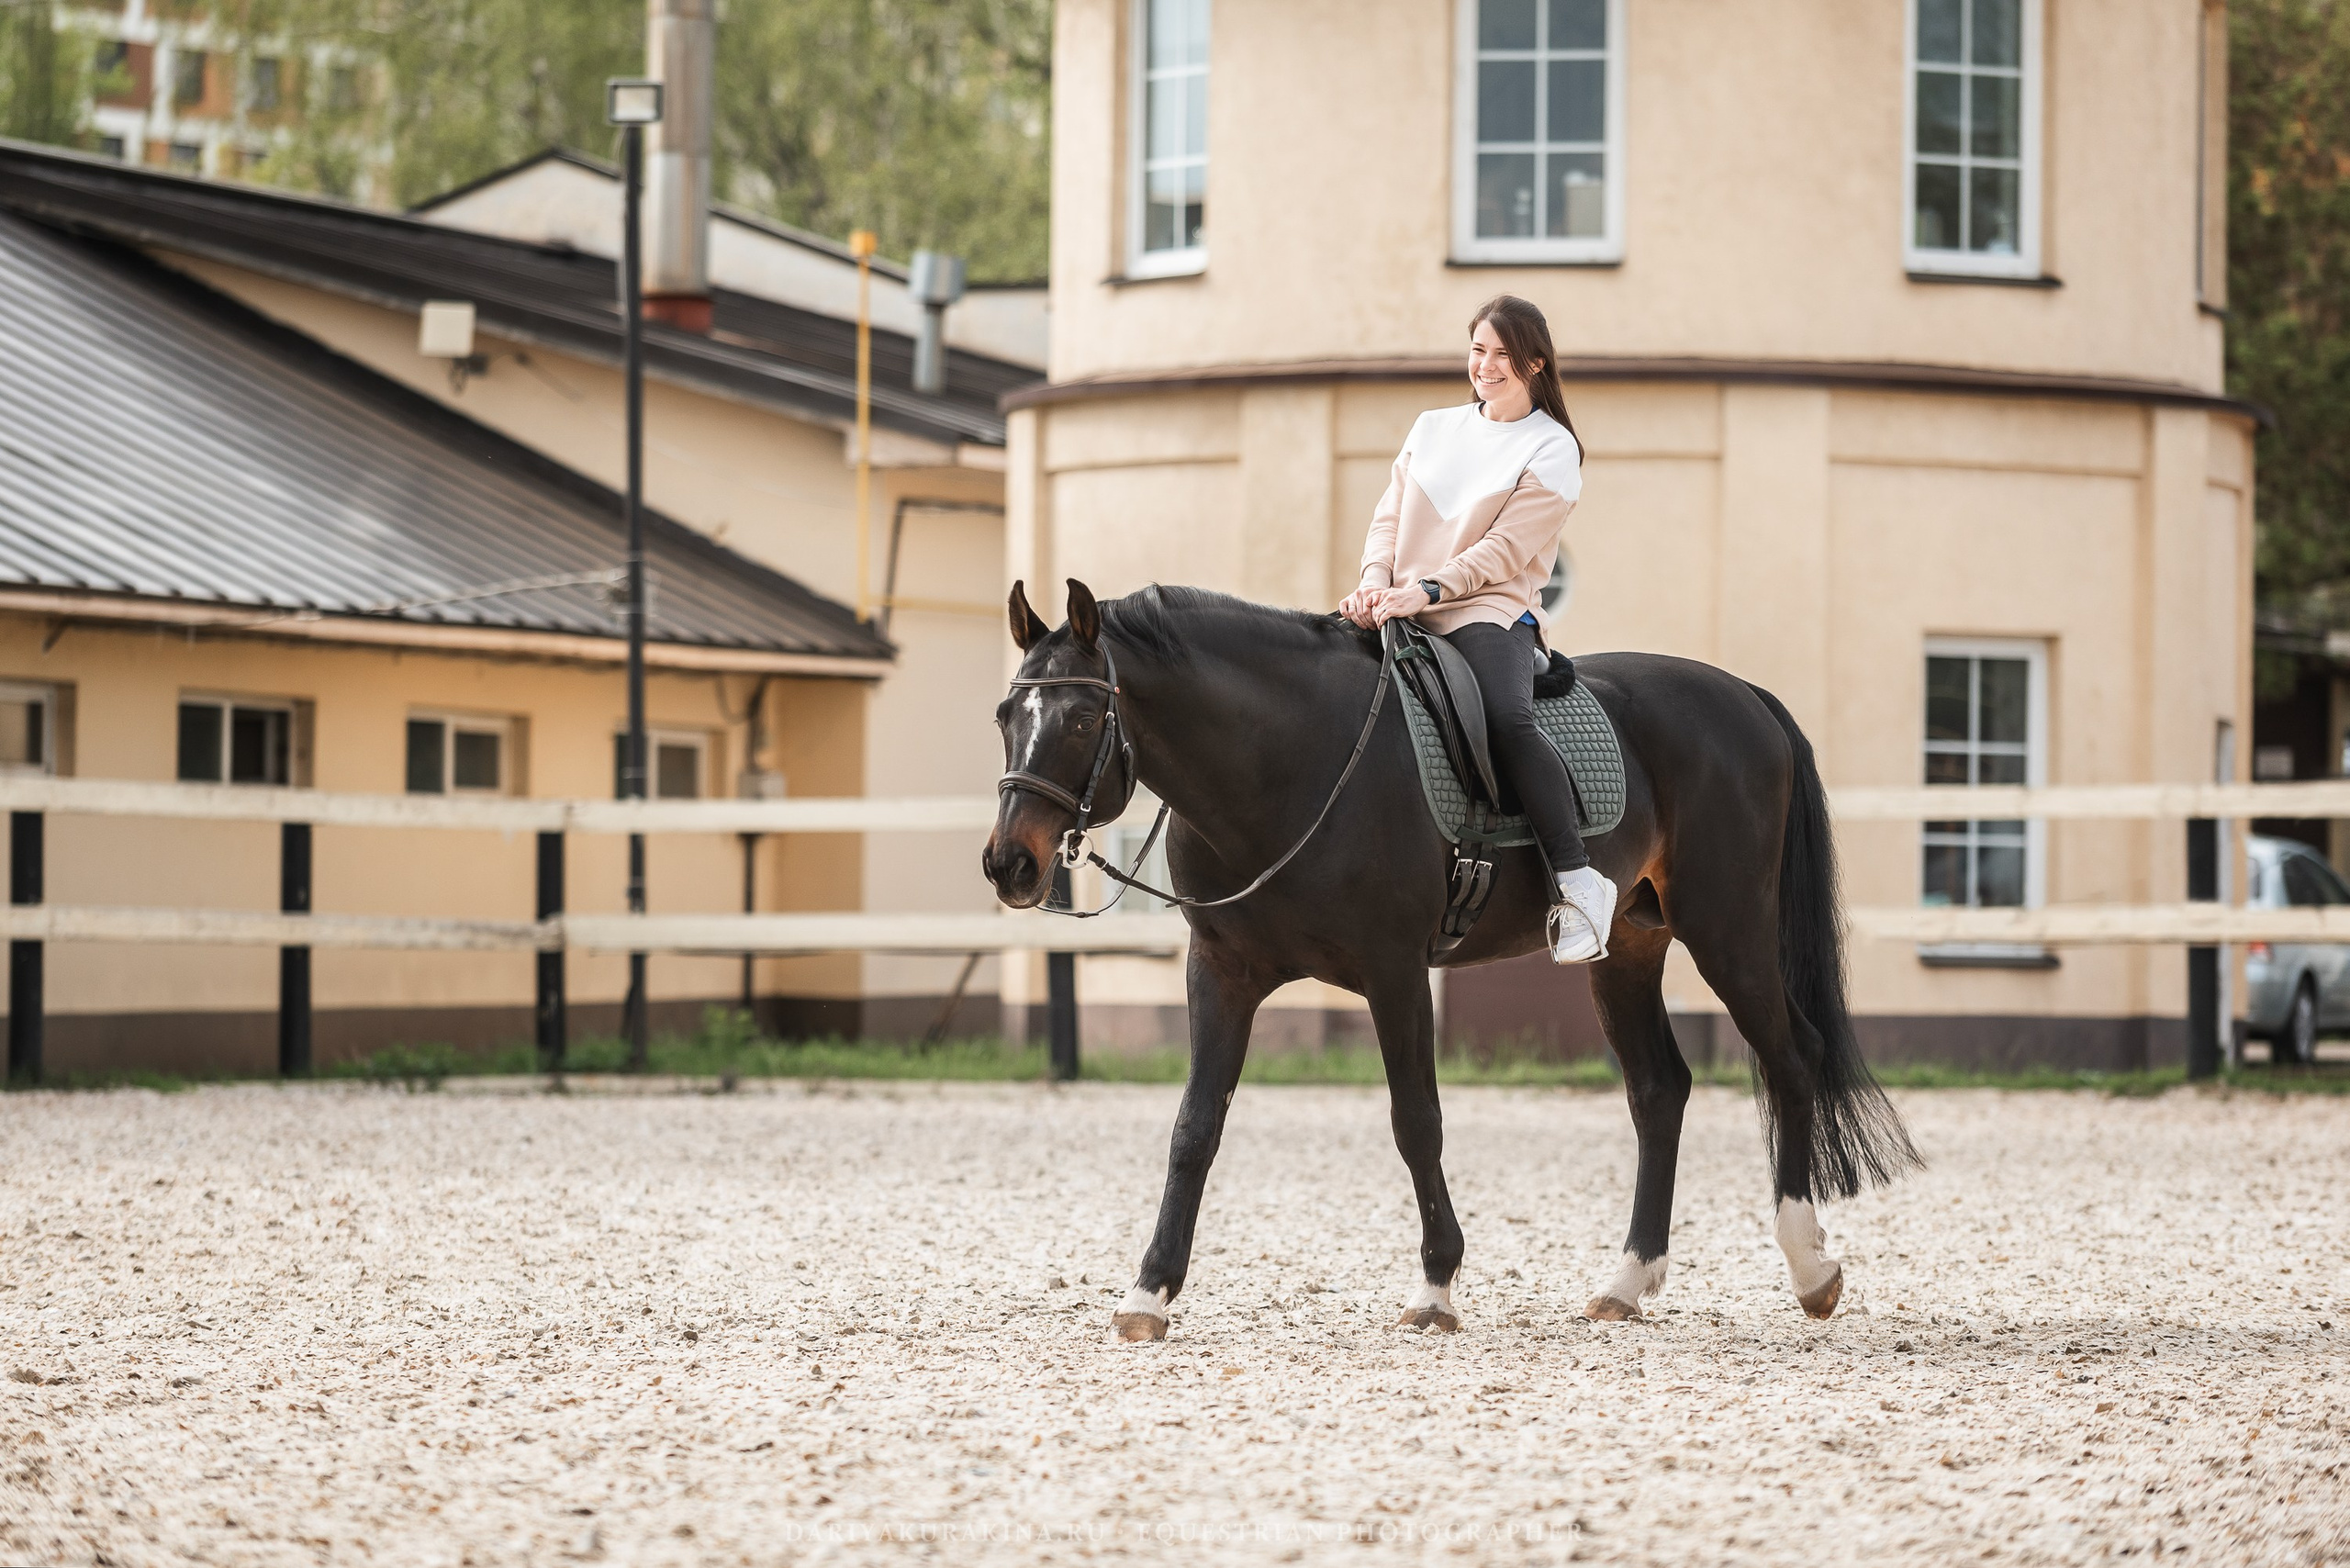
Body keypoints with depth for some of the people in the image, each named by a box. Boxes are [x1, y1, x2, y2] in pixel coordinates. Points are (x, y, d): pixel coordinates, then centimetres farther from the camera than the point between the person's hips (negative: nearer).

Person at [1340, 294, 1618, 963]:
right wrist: (1377, 579, -8)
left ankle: (1579, 883, -29)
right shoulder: (1433, 429, 19)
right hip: (1401, 613, 5)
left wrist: (1426, 591, -19)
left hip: (1490, 615, -5)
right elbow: (1389, 517, 14)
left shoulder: (1552, 450, 2)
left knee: (1507, 718, -34)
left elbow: (1505, 550, -8)